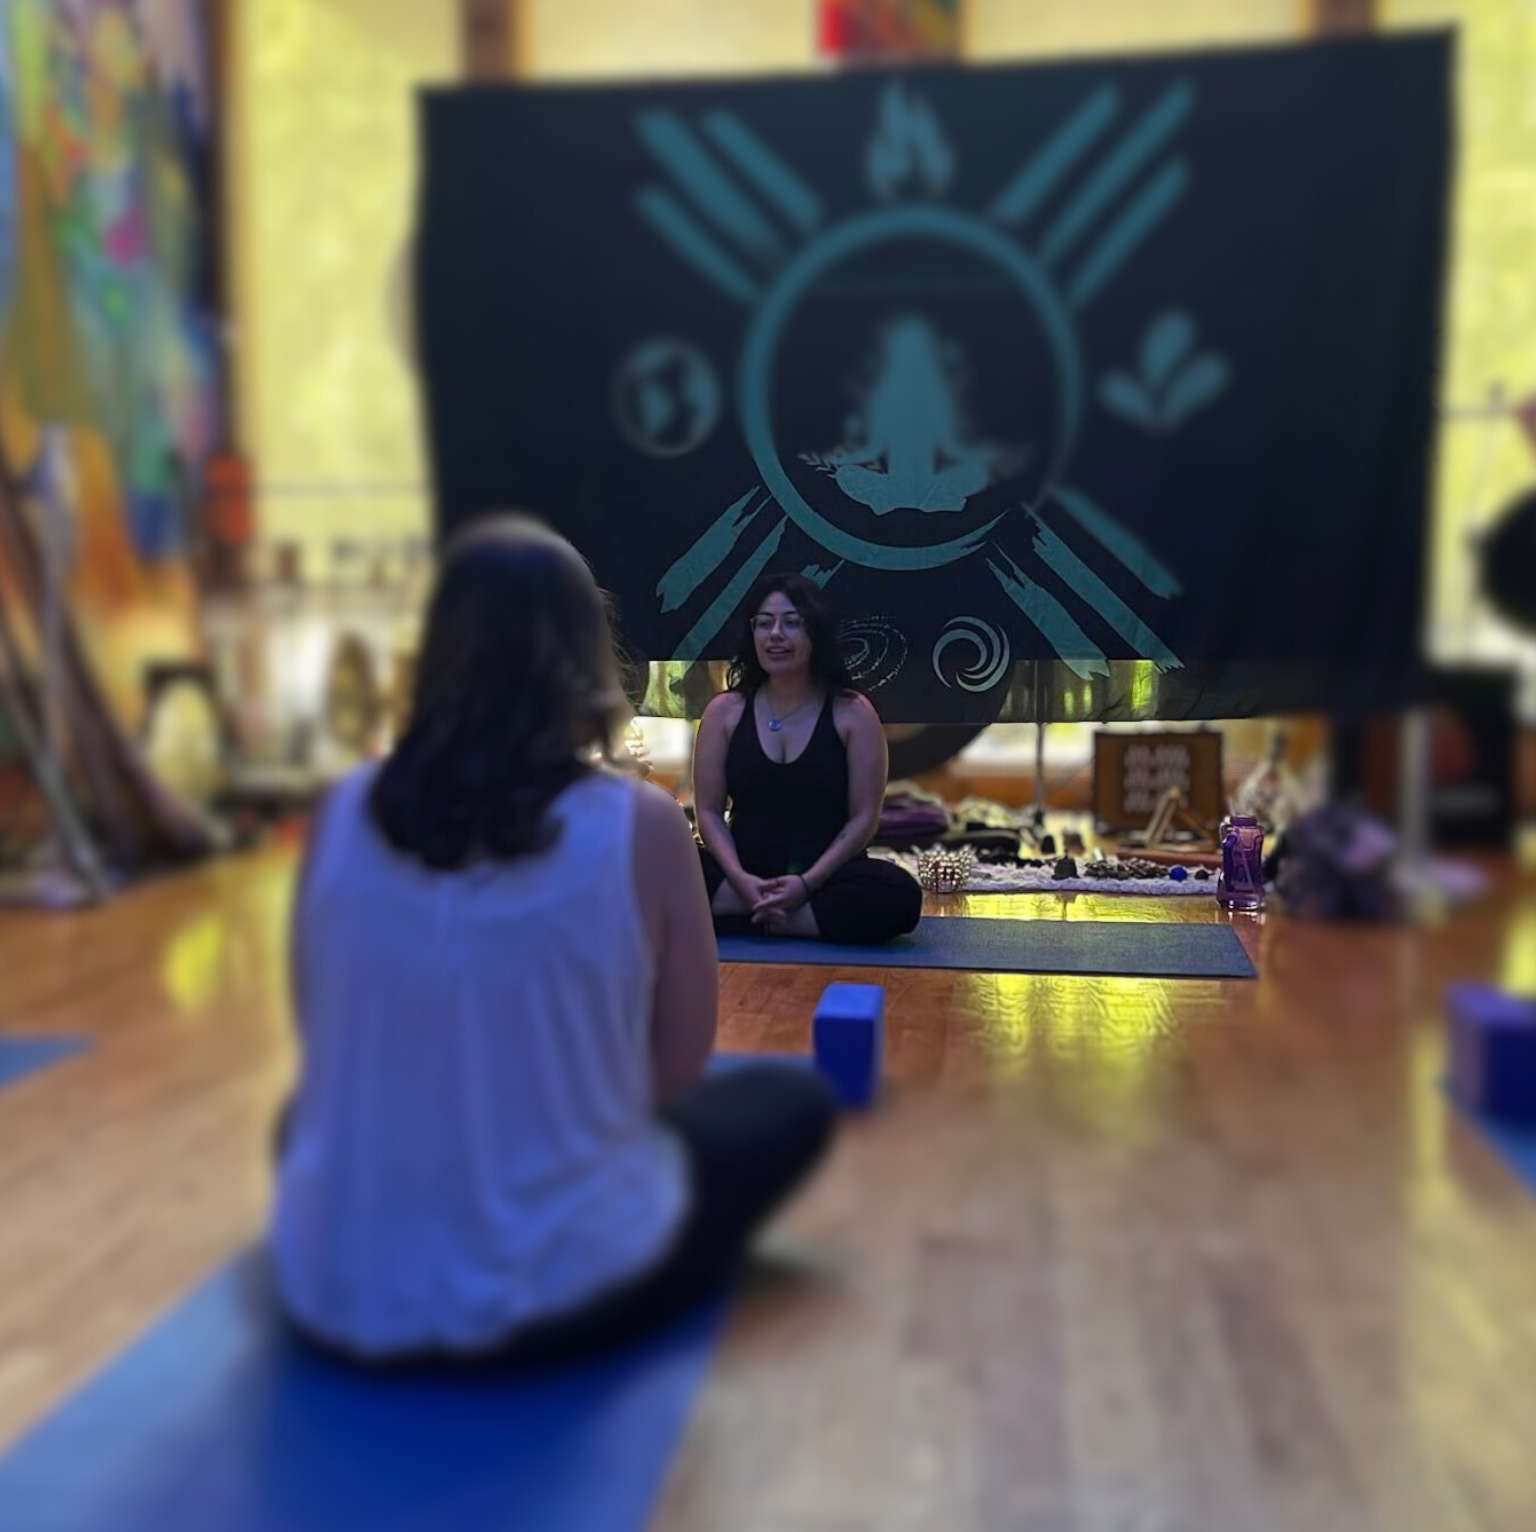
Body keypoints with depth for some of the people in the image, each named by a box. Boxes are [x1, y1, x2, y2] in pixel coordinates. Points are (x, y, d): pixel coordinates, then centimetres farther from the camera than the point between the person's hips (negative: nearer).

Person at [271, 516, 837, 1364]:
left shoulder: (346, 812, -7)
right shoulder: (642, 826, -16)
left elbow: (327, 1045, 6)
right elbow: (678, 1065, -4)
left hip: (333, 1292, 4)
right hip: (559, 1298, -3)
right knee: (792, 1101, 18)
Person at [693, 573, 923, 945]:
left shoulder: (853, 713, -1)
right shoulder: (725, 711, 4)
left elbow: (863, 816, -5)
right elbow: (709, 811, 1)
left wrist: (807, 883, -18)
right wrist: (739, 879, -17)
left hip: (825, 877, -1)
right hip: (746, 874, 1)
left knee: (899, 894, -32)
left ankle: (760, 919, -21)